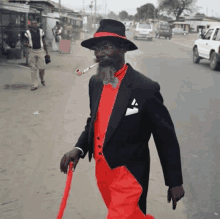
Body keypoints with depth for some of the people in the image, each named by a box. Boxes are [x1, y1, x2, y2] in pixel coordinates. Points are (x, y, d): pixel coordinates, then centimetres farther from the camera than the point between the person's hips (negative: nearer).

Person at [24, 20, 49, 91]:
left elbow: (44, 42, 13)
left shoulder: (41, 31, 6)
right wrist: (27, 45, -22)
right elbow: (26, 43, 3)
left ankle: (42, 79, 24)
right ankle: (35, 85, 8)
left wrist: (46, 52, 14)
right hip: (32, 51, -1)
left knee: (42, 67, -6)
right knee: (33, 69, 1)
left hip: (40, 51, 1)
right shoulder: (27, 33, 0)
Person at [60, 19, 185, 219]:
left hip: (129, 174, -6)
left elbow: (166, 138, -12)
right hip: (101, 171, 7)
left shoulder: (145, 88, -19)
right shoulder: (95, 82, 0)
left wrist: (175, 181, -5)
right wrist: (79, 148, -4)